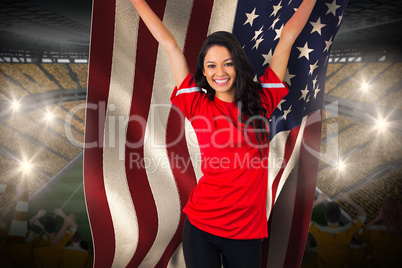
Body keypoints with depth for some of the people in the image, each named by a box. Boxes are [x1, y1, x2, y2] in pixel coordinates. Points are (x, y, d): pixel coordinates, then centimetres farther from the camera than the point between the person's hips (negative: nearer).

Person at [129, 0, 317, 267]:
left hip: (248, 231, 1)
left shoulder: (261, 101, 0)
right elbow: (169, 43, 2)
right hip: (201, 227, -1)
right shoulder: (198, 105, -3)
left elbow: (287, 38, 6)